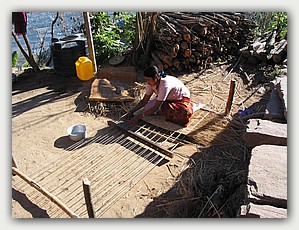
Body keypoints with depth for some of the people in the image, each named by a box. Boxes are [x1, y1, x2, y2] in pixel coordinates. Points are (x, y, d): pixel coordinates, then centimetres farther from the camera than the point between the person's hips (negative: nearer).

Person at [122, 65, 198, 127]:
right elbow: (144, 100, -8)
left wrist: (138, 117, -34)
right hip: (168, 99, 7)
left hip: (182, 99, -6)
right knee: (147, 108, -15)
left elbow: (156, 107, -35)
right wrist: (131, 111, -18)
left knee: (185, 112, -40)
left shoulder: (165, 84, -38)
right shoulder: (151, 82, -15)